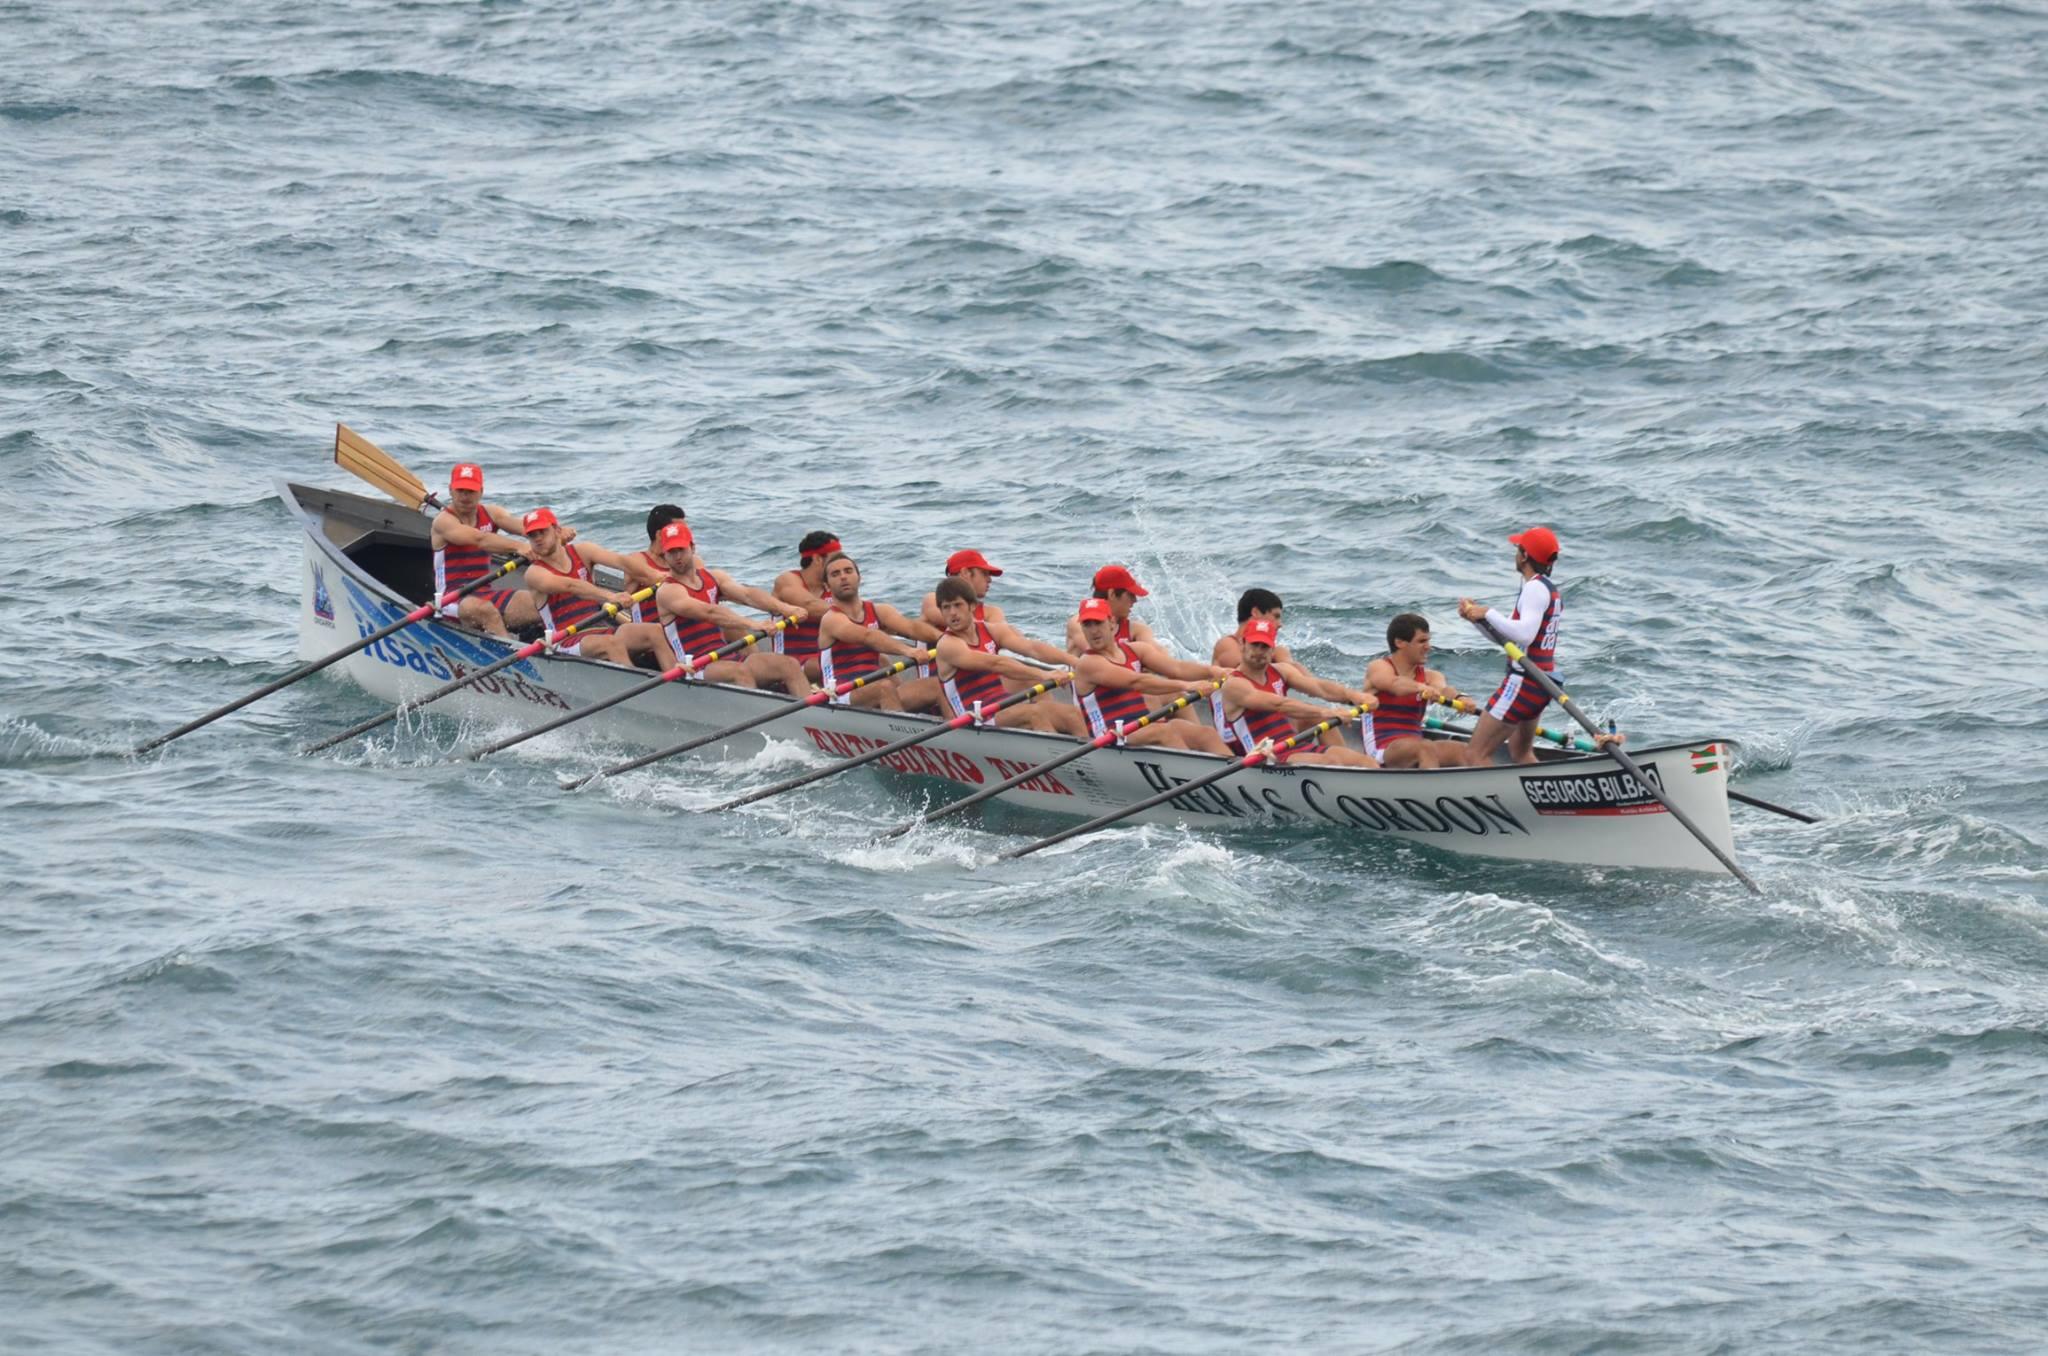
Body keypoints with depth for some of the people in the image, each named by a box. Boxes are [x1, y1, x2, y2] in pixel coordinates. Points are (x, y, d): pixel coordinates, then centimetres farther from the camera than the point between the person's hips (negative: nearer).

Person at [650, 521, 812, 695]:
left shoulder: (713, 578, 16)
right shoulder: (668, 592, -5)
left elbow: (747, 594, -1)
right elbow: (709, 613, -21)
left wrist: (784, 608, -20)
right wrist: (753, 625, -33)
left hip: (728, 659, 7)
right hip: (698, 668, -7)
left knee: (790, 665, -12)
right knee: (740, 672, -37)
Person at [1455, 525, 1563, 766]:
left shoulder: (1535, 588, -16)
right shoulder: (1550, 590, 15)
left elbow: (1525, 634, -31)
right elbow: (1508, 634, 19)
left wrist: (1489, 613, -22)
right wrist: (1478, 614, 5)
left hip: (1525, 681, -11)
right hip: (1543, 681, 11)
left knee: (1476, 754, -11)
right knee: (1521, 753, 28)